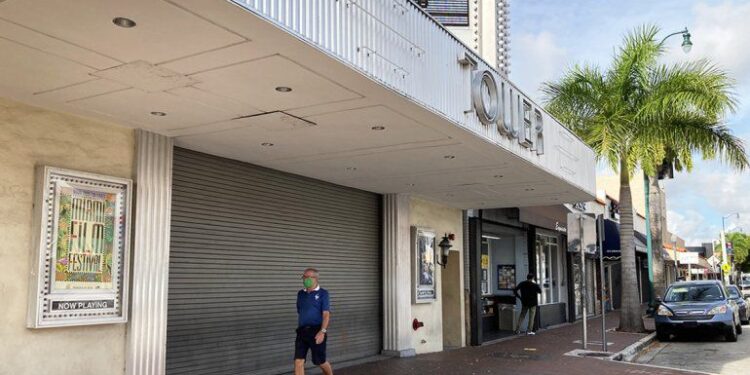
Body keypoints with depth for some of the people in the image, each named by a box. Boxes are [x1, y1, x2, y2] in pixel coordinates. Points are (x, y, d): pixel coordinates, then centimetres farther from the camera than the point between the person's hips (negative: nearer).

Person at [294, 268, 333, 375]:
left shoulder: (323, 293, -4)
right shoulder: (300, 294, 13)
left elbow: (326, 314, -12)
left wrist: (323, 331, -23)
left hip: (316, 331, -5)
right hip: (302, 331, 5)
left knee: (320, 361, 6)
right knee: (298, 361, -6)